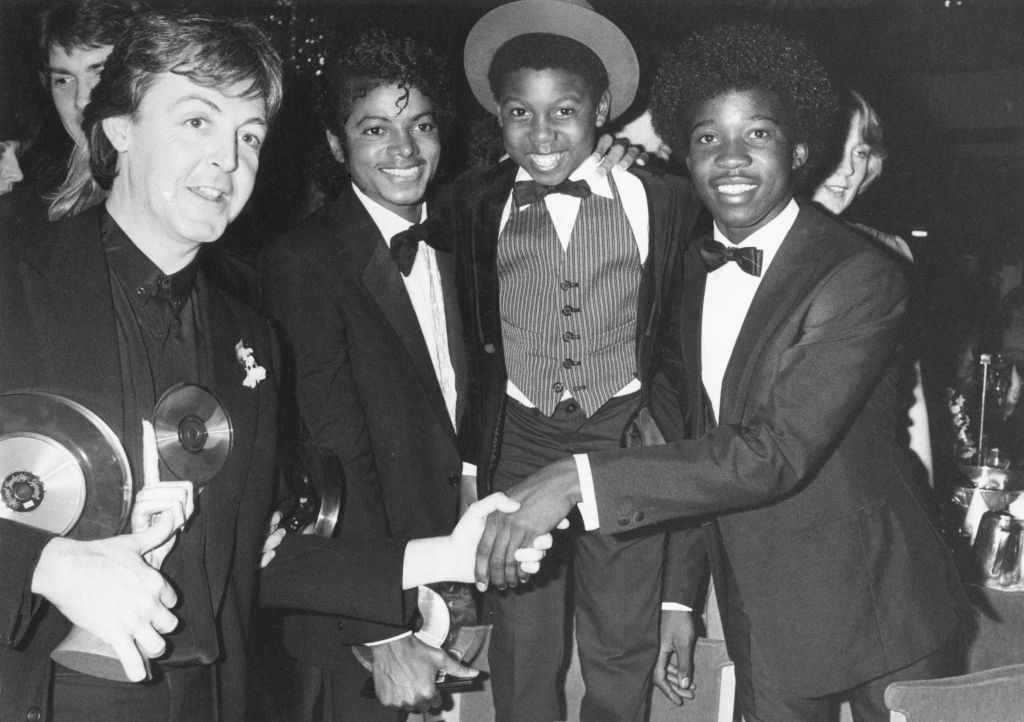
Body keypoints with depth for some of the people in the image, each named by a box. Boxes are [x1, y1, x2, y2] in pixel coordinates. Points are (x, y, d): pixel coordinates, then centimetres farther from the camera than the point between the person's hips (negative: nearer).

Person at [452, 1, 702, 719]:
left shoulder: (661, 198, -5)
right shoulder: (476, 202, -1)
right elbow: (467, 327, 9)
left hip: (628, 442, -1)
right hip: (515, 444, 1)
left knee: (622, 653, 13)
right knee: (522, 655, 12)